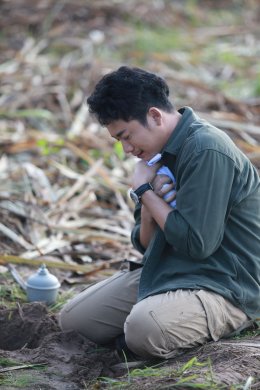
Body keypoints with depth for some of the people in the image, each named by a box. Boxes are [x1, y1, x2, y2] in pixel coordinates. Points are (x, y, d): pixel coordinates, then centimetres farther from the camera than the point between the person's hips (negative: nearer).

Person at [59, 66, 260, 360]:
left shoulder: (206, 151, -20)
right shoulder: (165, 152, 9)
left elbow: (197, 244, -25)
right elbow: (145, 244, 12)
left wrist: (144, 190, -13)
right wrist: (150, 202, -11)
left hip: (224, 287, -9)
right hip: (165, 270, 9)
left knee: (144, 327, -36)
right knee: (72, 319, 3)